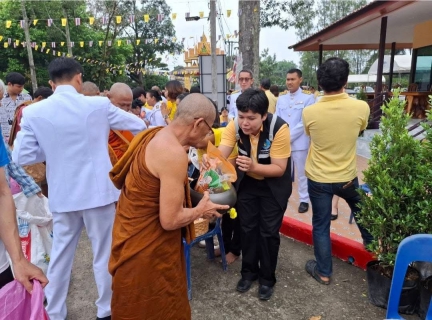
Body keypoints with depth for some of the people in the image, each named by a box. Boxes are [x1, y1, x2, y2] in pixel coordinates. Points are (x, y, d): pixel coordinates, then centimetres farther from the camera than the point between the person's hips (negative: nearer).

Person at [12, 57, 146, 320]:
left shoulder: (34, 112, -5)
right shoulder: (99, 105, -10)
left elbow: (21, 156, -2)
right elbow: (140, 126, 2)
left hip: (62, 195, 3)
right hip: (98, 191, -2)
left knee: (60, 255, 18)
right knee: (104, 254, 12)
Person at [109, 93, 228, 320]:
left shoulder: (152, 135, 1)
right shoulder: (174, 153, -28)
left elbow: (118, 178, 14)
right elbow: (170, 220, -28)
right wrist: (200, 210, -9)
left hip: (132, 234, 9)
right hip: (147, 245, -9)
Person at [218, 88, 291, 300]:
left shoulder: (279, 128, -31)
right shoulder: (235, 125, -21)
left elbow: (280, 169, -27)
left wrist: (254, 166, -44)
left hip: (273, 186, -3)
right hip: (246, 182, 3)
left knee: (268, 232, 5)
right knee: (247, 227, 13)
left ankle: (267, 278, 27)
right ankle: (249, 271, 34)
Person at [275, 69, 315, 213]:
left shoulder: (308, 97, -4)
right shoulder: (281, 98, 11)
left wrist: (289, 136, -15)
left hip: (299, 142, -4)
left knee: (301, 172, 6)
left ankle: (304, 200, 18)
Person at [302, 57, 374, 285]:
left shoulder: (309, 112, -17)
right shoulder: (361, 107, -15)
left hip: (318, 178, -1)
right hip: (347, 177, 2)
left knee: (320, 225, 13)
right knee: (361, 211, 31)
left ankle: (323, 272, 26)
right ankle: (372, 244, 54)